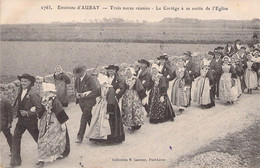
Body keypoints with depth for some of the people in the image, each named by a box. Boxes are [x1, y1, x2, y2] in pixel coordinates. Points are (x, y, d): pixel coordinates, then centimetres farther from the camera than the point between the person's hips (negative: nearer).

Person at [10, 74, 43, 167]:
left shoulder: (32, 93, -17)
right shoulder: (20, 92, 5)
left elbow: (39, 107, -20)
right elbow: (17, 105, 13)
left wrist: (27, 113, -20)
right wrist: (20, 111, -7)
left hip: (31, 120, -6)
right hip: (21, 120, 6)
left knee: (38, 138, 9)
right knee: (15, 138, -2)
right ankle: (15, 160, 4)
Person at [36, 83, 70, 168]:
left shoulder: (55, 100, -19)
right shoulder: (44, 101, 2)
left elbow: (60, 112, -18)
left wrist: (62, 123, -17)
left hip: (54, 123, -7)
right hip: (46, 123, 7)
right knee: (42, 139, 9)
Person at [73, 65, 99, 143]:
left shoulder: (90, 79, -18)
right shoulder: (77, 79, 1)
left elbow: (95, 91, -17)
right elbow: (75, 87, 19)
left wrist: (85, 95, -19)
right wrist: (76, 93, -3)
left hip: (89, 102, -6)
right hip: (81, 102, 6)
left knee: (84, 119, -8)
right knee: (89, 118, 18)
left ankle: (80, 137, -2)